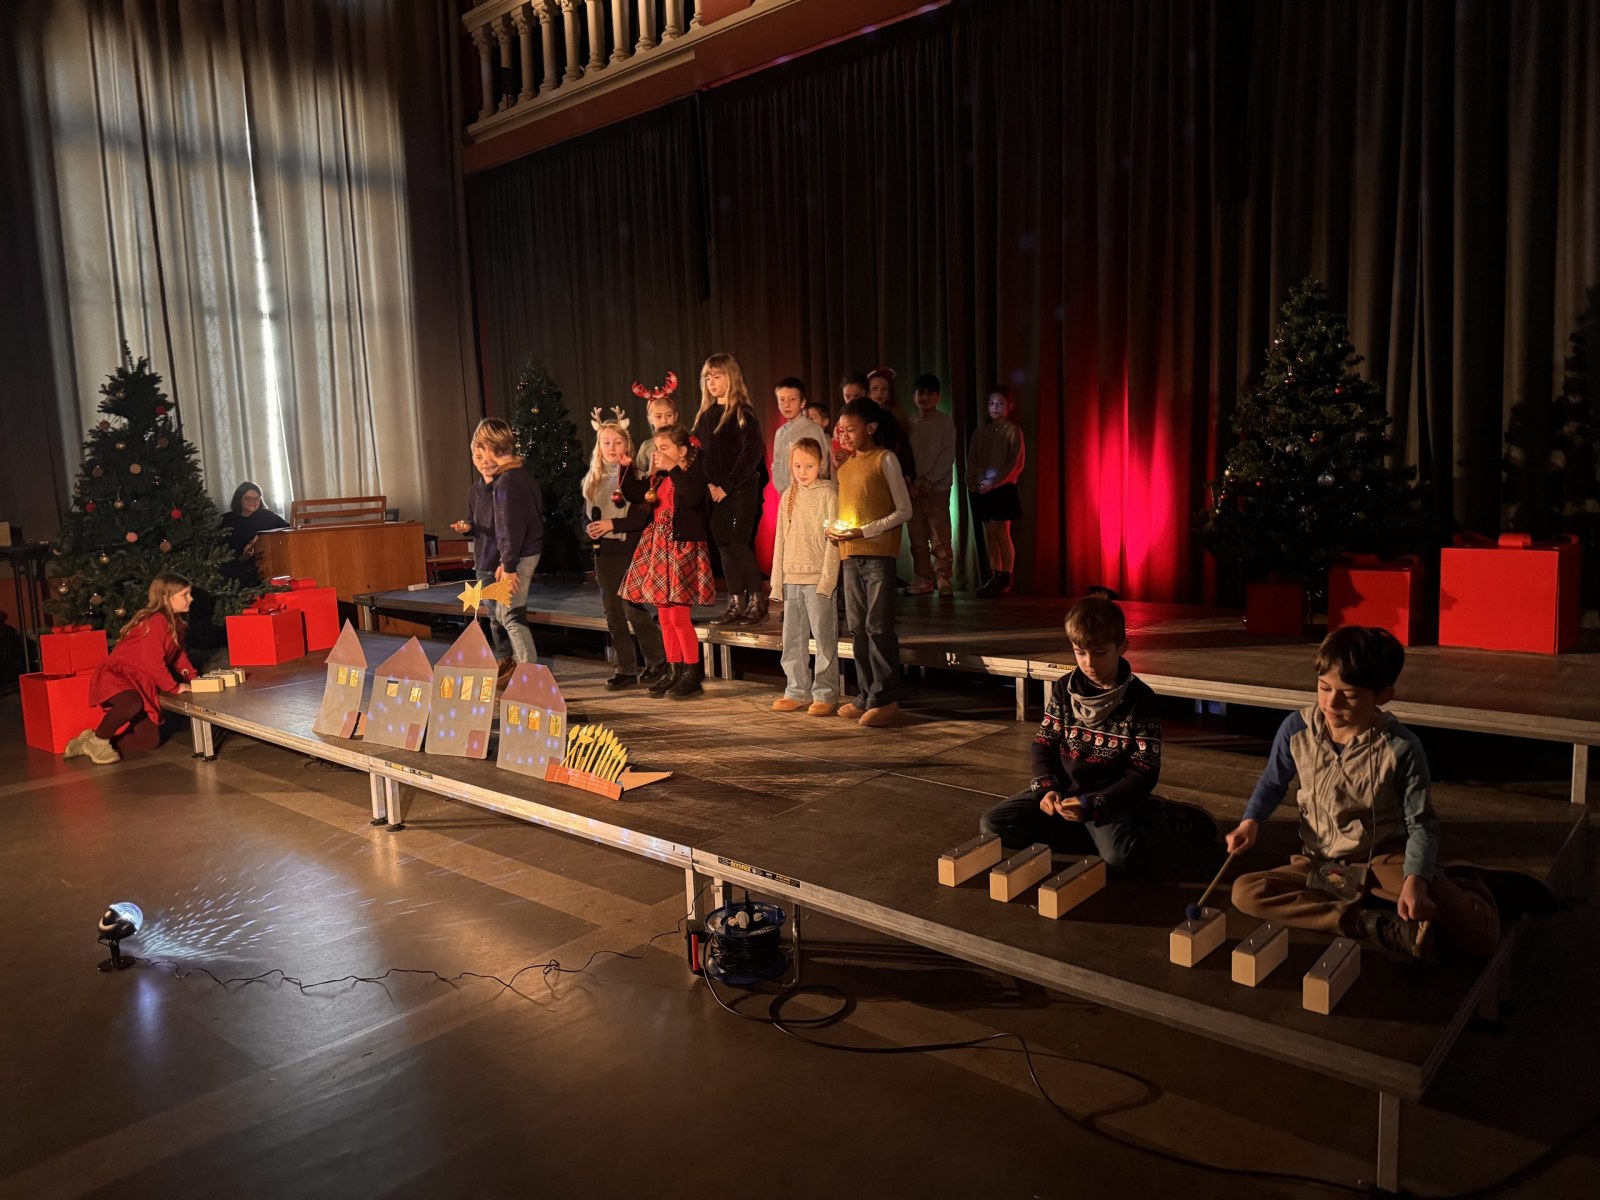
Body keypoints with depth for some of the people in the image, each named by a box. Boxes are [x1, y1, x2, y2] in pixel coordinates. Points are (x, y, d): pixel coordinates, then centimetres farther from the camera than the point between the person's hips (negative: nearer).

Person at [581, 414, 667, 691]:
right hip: (603, 552, 6)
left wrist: (612, 525, -17)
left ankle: (657, 661, 12)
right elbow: (586, 513, 18)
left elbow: (644, 514, -15)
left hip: (629, 551, -6)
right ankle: (626, 669, 17)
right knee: (612, 613, 8)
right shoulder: (593, 479, 12)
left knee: (633, 610, -6)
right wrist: (590, 529, -2)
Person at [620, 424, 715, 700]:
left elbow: (693, 498, -28)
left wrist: (673, 469, -22)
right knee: (664, 613, 9)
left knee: (678, 614, -8)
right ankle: (673, 671, 18)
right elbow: (635, 495, 17)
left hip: (682, 548, -8)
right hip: (658, 548, 8)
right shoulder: (659, 477, 14)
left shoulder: (694, 474, -8)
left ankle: (692, 674, 3)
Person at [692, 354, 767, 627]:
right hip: (715, 492, 7)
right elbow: (698, 453, 13)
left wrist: (727, 486, -15)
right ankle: (736, 603, 12)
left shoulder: (743, 412, -6)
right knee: (724, 545, 6)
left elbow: (752, 453, -15)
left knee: (738, 543, -10)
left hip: (741, 489, -7)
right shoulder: (705, 415, 14)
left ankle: (757, 601, 0)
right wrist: (708, 484, -3)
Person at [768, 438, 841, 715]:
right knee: (792, 638, 9)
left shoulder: (829, 494, -3)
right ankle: (798, 691, 19)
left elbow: (833, 539, -8)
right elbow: (780, 540, 14)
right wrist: (777, 580, 9)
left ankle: (825, 694, 6)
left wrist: (827, 580, -14)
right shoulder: (788, 496, 12)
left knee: (824, 637, -2)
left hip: (817, 578, -6)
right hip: (791, 578, 6)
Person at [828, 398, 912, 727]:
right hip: (850, 555, 7)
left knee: (878, 627, -7)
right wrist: (835, 529, 1)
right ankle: (866, 696, 16)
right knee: (857, 628, 9)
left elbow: (904, 511, -8)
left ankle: (885, 698, -1)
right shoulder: (844, 463, 16)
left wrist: (864, 532, -16)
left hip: (878, 553, -7)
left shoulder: (885, 459, -4)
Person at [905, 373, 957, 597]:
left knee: (940, 538, -7)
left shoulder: (945, 422, 3)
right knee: (917, 539, 4)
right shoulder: (909, 424, 13)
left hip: (937, 488, -3)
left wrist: (928, 481, -11)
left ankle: (944, 580, -3)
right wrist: (911, 482, -6)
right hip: (914, 489, 3)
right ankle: (924, 580, 10)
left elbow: (948, 456, -4)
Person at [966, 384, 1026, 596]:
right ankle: (995, 577, 12)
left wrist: (994, 482, -15)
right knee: (989, 535, 6)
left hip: (1002, 489, -5)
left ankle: (1006, 579, 1)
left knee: (1002, 534, -6)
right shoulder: (981, 430, 11)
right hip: (981, 490, 5)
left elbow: (1016, 463, -8)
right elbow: (972, 459, 10)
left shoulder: (1012, 430, -2)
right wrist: (972, 481, -6)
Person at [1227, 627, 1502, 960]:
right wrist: (1251, 821, -9)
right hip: (1318, 865, 4)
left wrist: (1415, 881, -29)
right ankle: (1377, 926, -30)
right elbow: (1273, 783, 9)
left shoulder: (1401, 748, -17)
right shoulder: (1297, 729, -10)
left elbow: (1421, 825, -11)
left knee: (1480, 936, -29)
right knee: (1245, 892, -29)